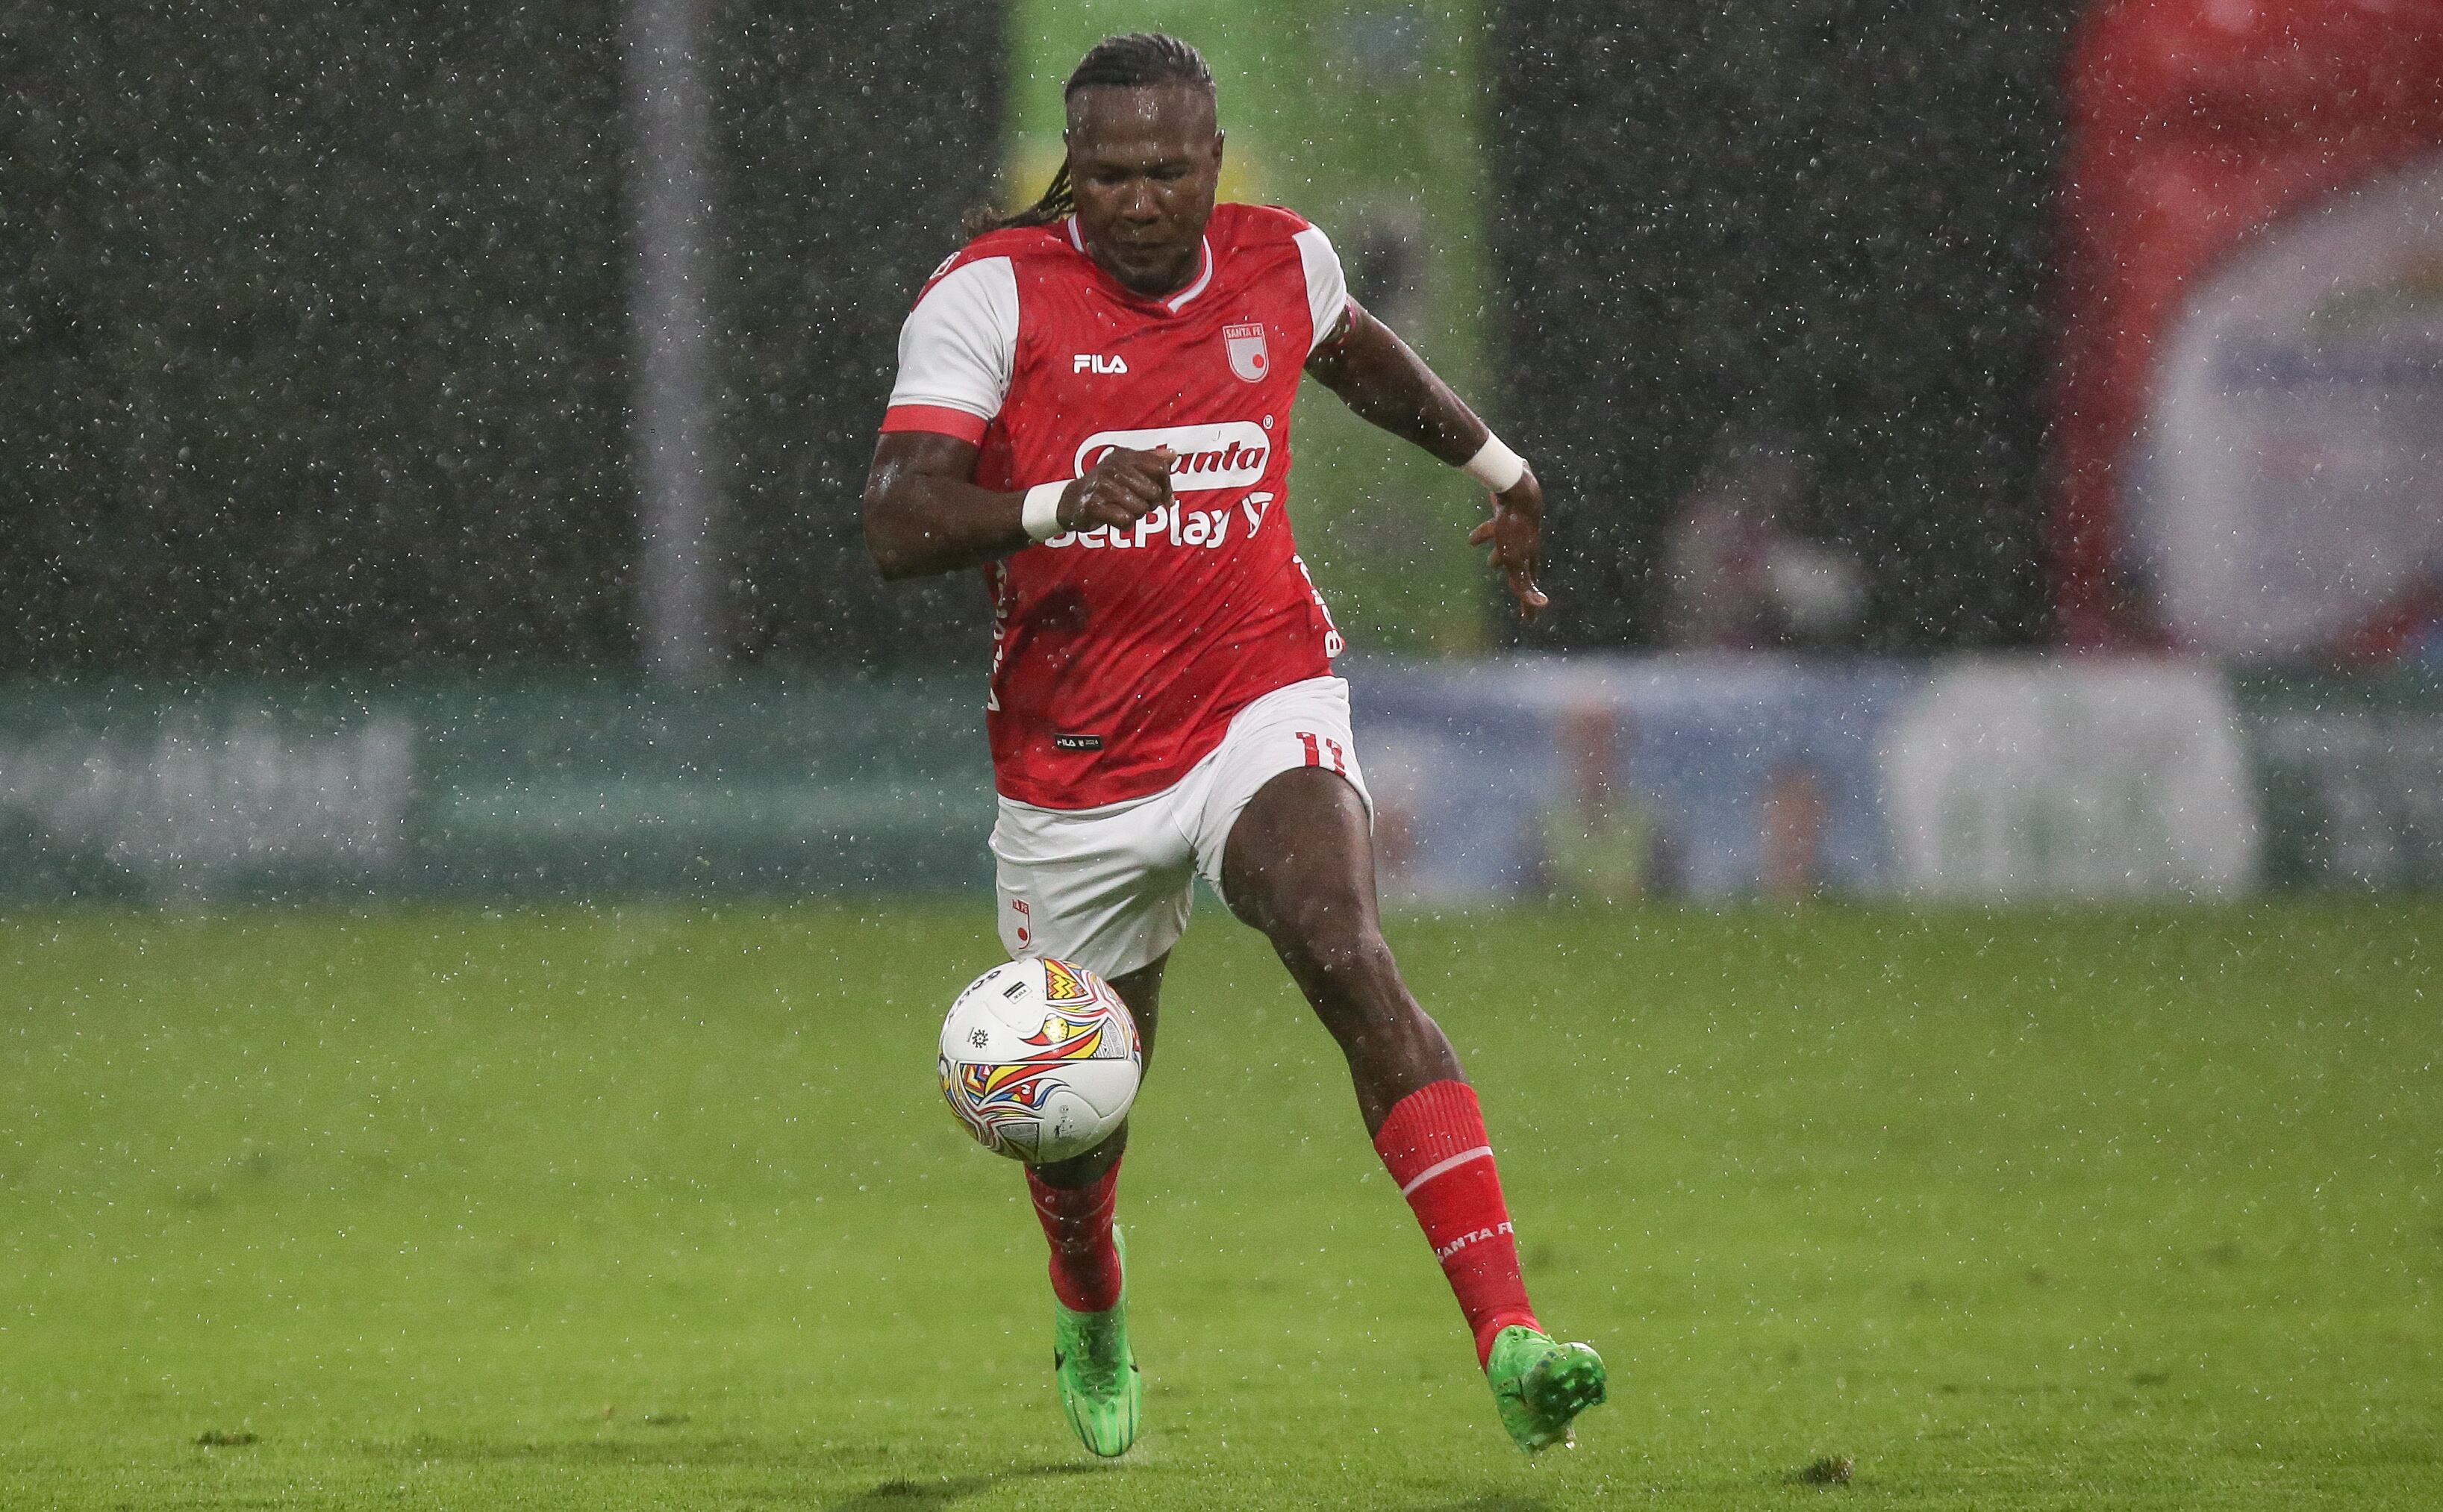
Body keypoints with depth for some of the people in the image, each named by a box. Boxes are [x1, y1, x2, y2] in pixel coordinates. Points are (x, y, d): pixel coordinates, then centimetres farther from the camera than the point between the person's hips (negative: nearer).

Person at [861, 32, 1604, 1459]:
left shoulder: (1280, 262, 0)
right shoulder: (995, 294, -12)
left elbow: (1361, 352, 26)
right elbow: (899, 522, -22)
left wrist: (1495, 459, 38)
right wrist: (1054, 506, -39)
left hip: (1263, 707, 0)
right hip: (1074, 765, 0)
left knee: (1351, 961, -28)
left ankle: (1510, 1340, -37)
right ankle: (1093, 1327, 49)